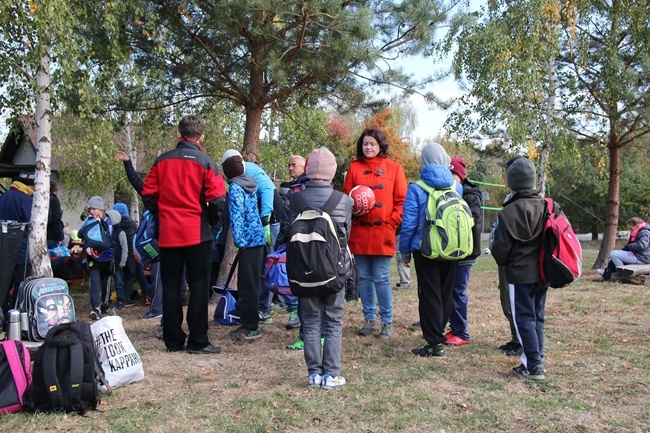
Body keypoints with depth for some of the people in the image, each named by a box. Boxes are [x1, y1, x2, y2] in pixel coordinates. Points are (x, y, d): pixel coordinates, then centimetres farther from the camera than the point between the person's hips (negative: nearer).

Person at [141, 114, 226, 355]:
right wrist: (211, 220, 4)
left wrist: (162, 215, 15)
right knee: (198, 286, 3)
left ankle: (173, 340, 16)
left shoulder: (162, 161, 6)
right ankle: (197, 341, 3)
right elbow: (217, 198, -11)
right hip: (197, 234, -3)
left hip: (168, 234, 3)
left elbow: (148, 193, 5)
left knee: (171, 287, 10)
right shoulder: (206, 162, -5)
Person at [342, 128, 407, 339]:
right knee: (364, 278, 9)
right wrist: (352, 218, -7)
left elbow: (401, 200, 2)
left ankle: (387, 322, 10)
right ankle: (369, 319, 21)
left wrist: (391, 223, -8)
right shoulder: (354, 167, 9)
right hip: (359, 232, 3)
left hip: (383, 233, -2)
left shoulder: (394, 168, 4)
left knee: (381, 278, -2)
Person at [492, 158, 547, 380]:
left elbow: (501, 248, -10)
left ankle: (533, 365, 1)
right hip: (543, 272, 6)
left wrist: (502, 261, 10)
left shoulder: (510, 211, -15)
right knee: (537, 317, 15)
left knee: (523, 318, 1)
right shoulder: (547, 207, 2)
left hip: (520, 273, -6)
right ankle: (537, 359, 22)